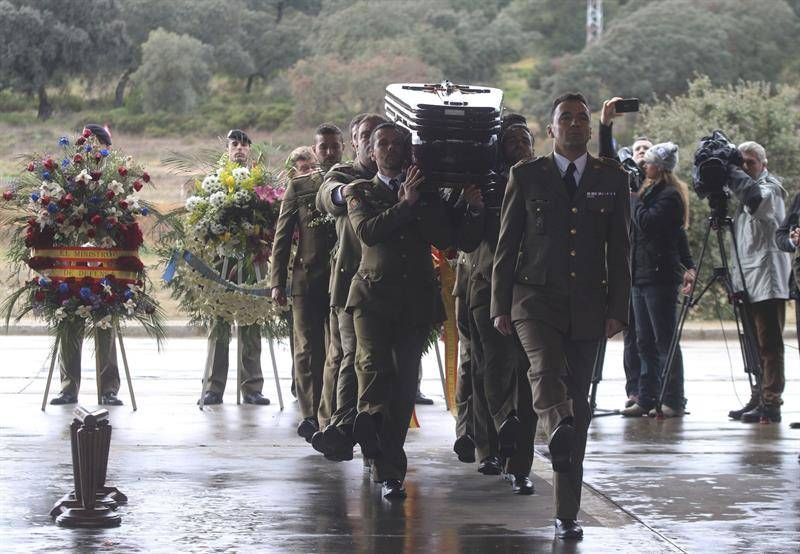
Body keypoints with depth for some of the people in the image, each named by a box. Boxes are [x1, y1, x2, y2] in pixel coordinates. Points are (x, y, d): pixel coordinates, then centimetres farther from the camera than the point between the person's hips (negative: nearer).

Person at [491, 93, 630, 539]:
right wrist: (500, 306, 0)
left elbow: (620, 250, 7)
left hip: (588, 307, 1)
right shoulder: (526, 176, 4)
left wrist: (618, 310, 0)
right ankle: (560, 431, -58)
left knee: (578, 403, 4)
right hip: (536, 299, -1)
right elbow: (507, 244, 5)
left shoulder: (613, 179, 8)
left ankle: (567, 511, 9)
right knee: (546, 371, -31)